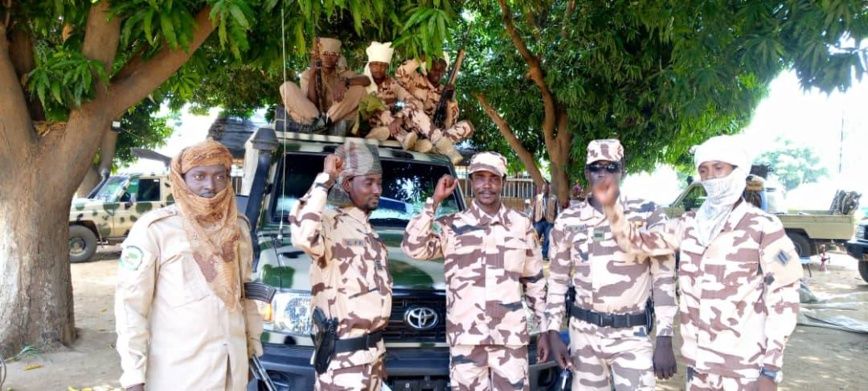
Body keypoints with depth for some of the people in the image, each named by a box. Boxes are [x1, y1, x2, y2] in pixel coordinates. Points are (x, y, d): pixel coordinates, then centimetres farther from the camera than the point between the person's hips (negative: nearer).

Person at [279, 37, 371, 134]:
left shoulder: (343, 72, 7)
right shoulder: (307, 74, 6)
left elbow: (366, 80, -12)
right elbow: (311, 102, -7)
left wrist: (344, 82, -29)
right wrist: (312, 74, -14)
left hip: (336, 120, 0)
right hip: (312, 118, 0)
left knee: (359, 88, -17)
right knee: (287, 87, -14)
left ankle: (327, 120, -24)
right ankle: (316, 120, -26)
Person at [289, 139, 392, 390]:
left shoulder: (366, 228, 13)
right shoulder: (330, 223, -16)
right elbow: (303, 236, -40)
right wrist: (324, 180, -31)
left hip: (373, 348, 9)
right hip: (344, 355, -9)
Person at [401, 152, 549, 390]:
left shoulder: (522, 225, 6)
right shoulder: (451, 226, 1)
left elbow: (535, 282, 11)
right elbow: (413, 248, -14)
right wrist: (434, 201, -11)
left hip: (511, 337, 1)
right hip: (466, 338, -1)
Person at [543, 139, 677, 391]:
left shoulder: (648, 214, -4)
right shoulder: (567, 221, 2)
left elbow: (664, 278, -4)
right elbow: (557, 280, 9)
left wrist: (665, 339, -8)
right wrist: (553, 332, 3)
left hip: (632, 335, -2)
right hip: (583, 333, 2)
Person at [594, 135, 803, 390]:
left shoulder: (763, 228, -8)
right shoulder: (690, 224, 6)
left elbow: (783, 298, -9)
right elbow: (637, 242, 7)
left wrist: (771, 370, -11)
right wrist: (611, 206, -10)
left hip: (744, 367, -5)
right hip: (698, 362, 5)